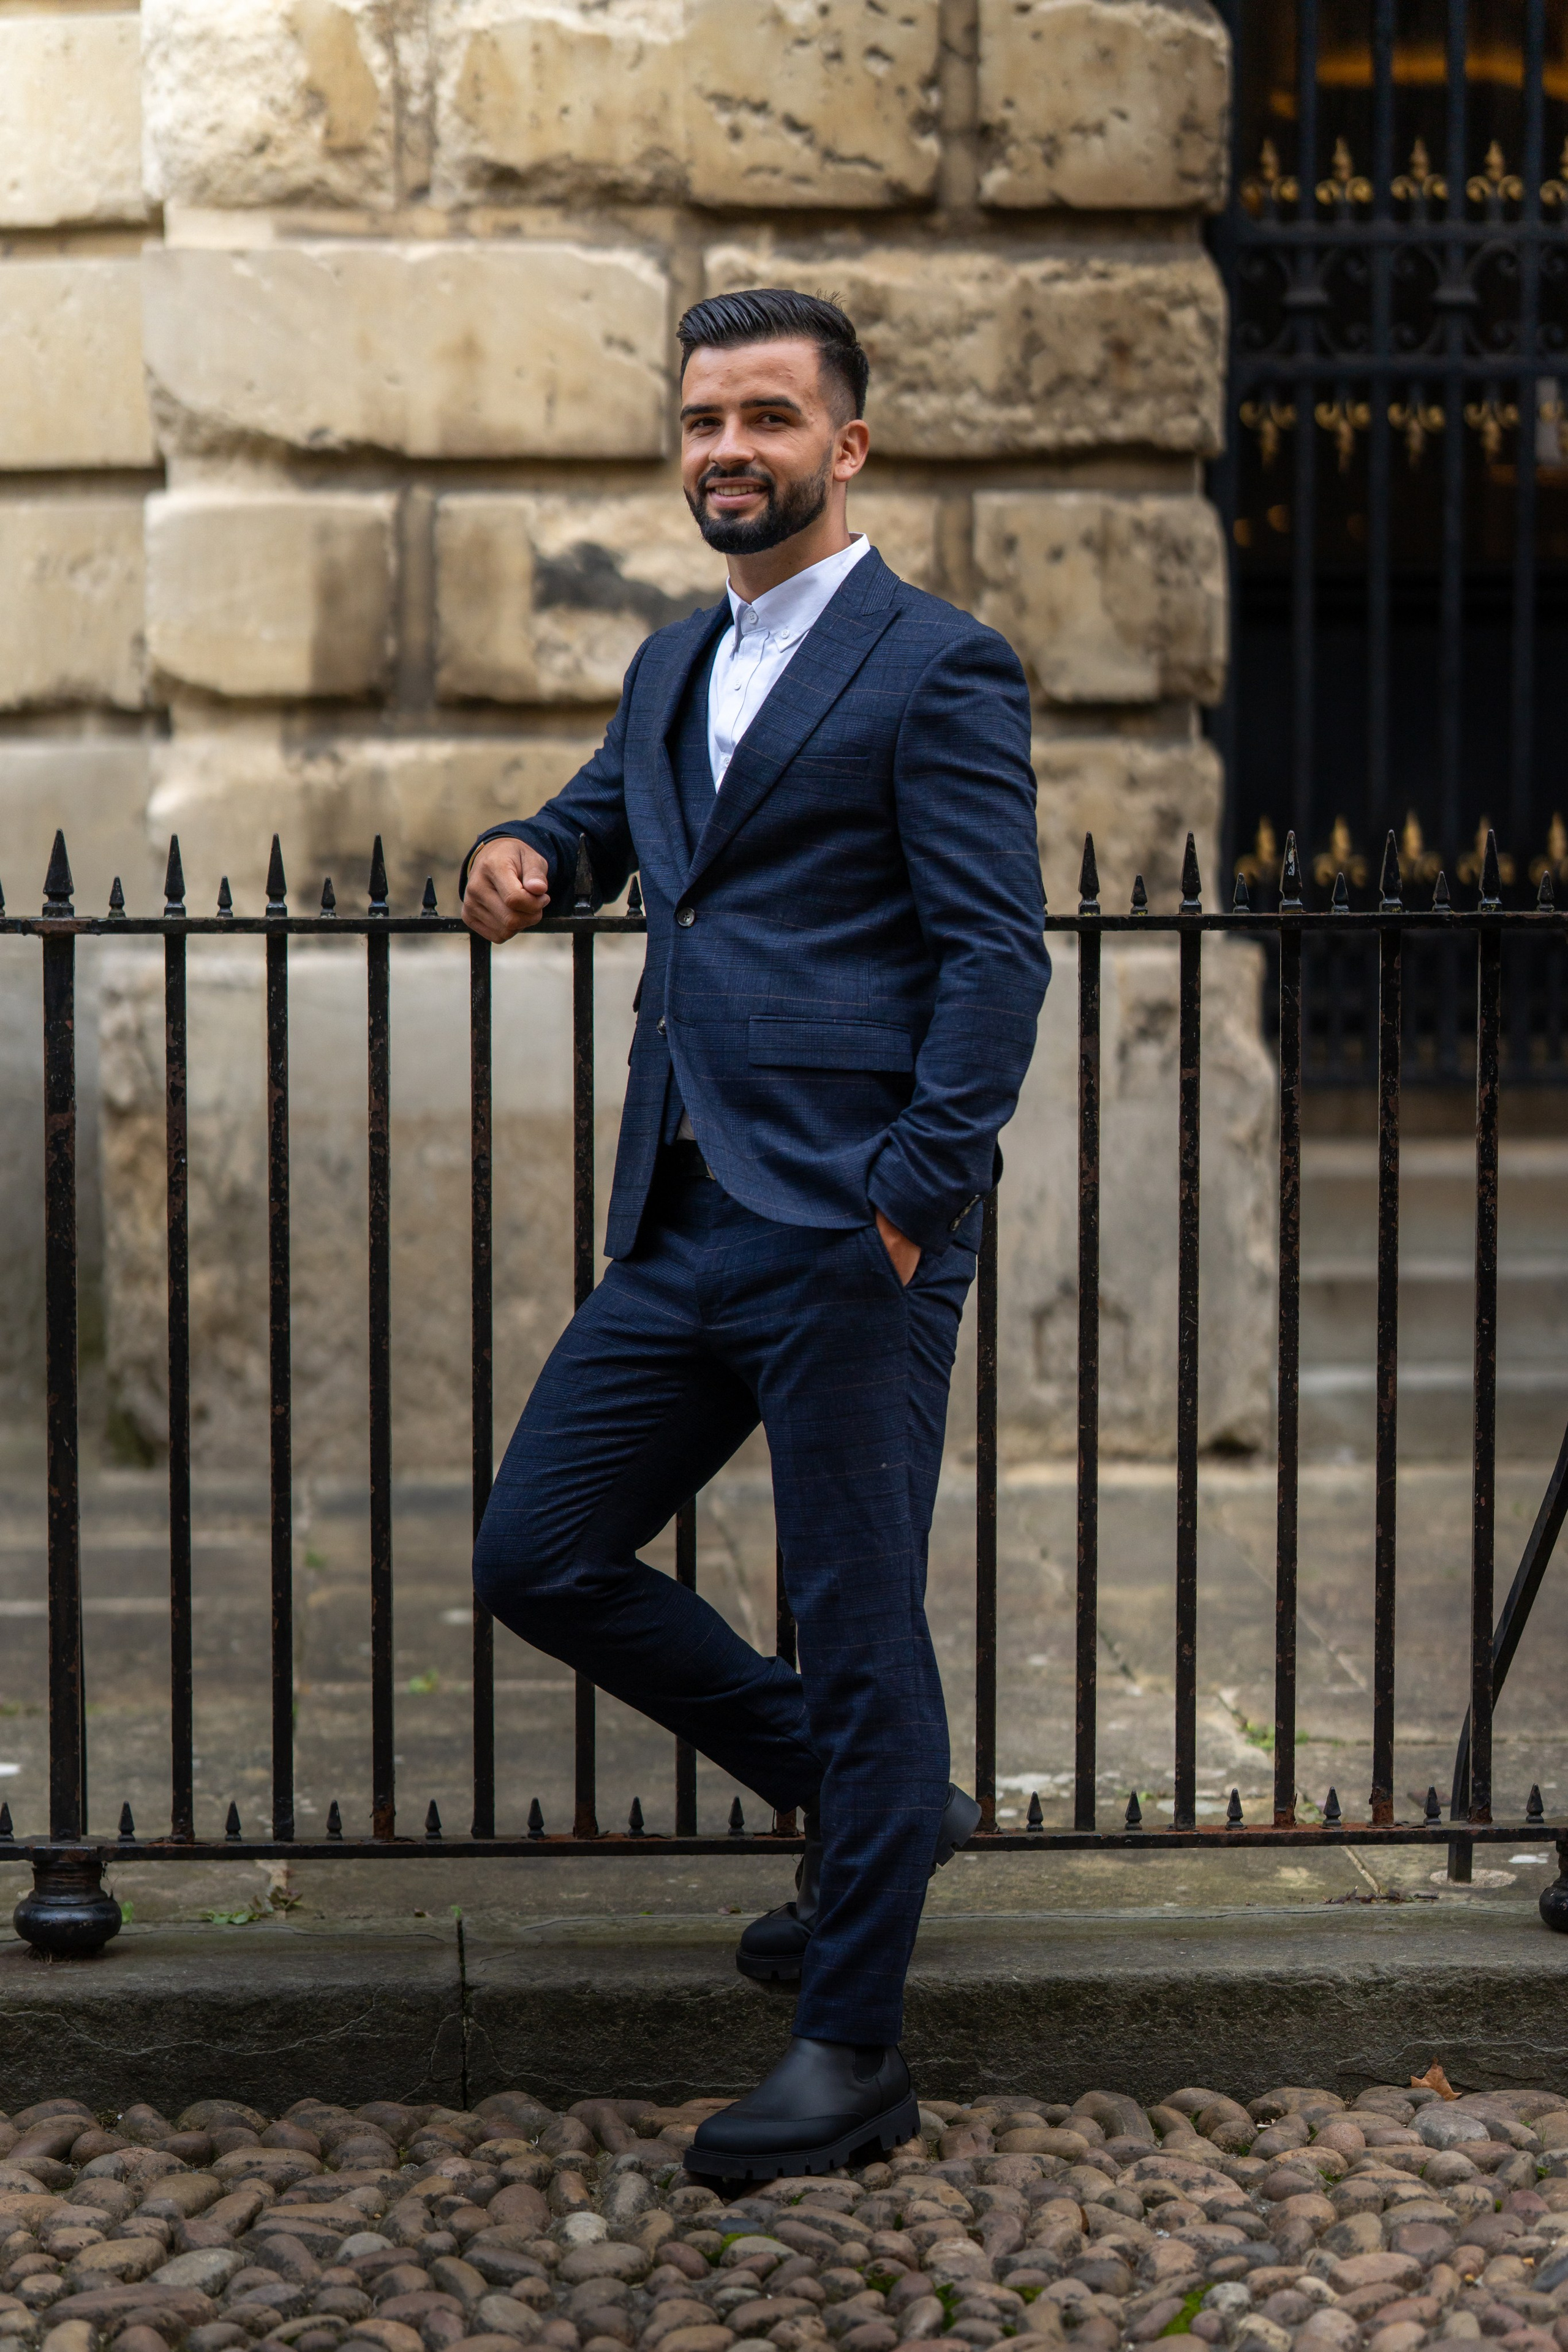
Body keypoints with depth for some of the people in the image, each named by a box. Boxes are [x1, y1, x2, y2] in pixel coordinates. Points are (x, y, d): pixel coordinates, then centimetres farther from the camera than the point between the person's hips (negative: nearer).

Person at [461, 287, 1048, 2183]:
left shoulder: (938, 671, -6)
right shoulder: (674, 666, 18)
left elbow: (997, 958, -11)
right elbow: (600, 815, 37)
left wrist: (908, 1205, -19)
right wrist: (525, 856, 13)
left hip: (849, 1237, -8)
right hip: (682, 1227, 8)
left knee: (857, 1622, -1)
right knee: (537, 1557, 10)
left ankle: (851, 2051, 11)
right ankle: (869, 1803, 26)